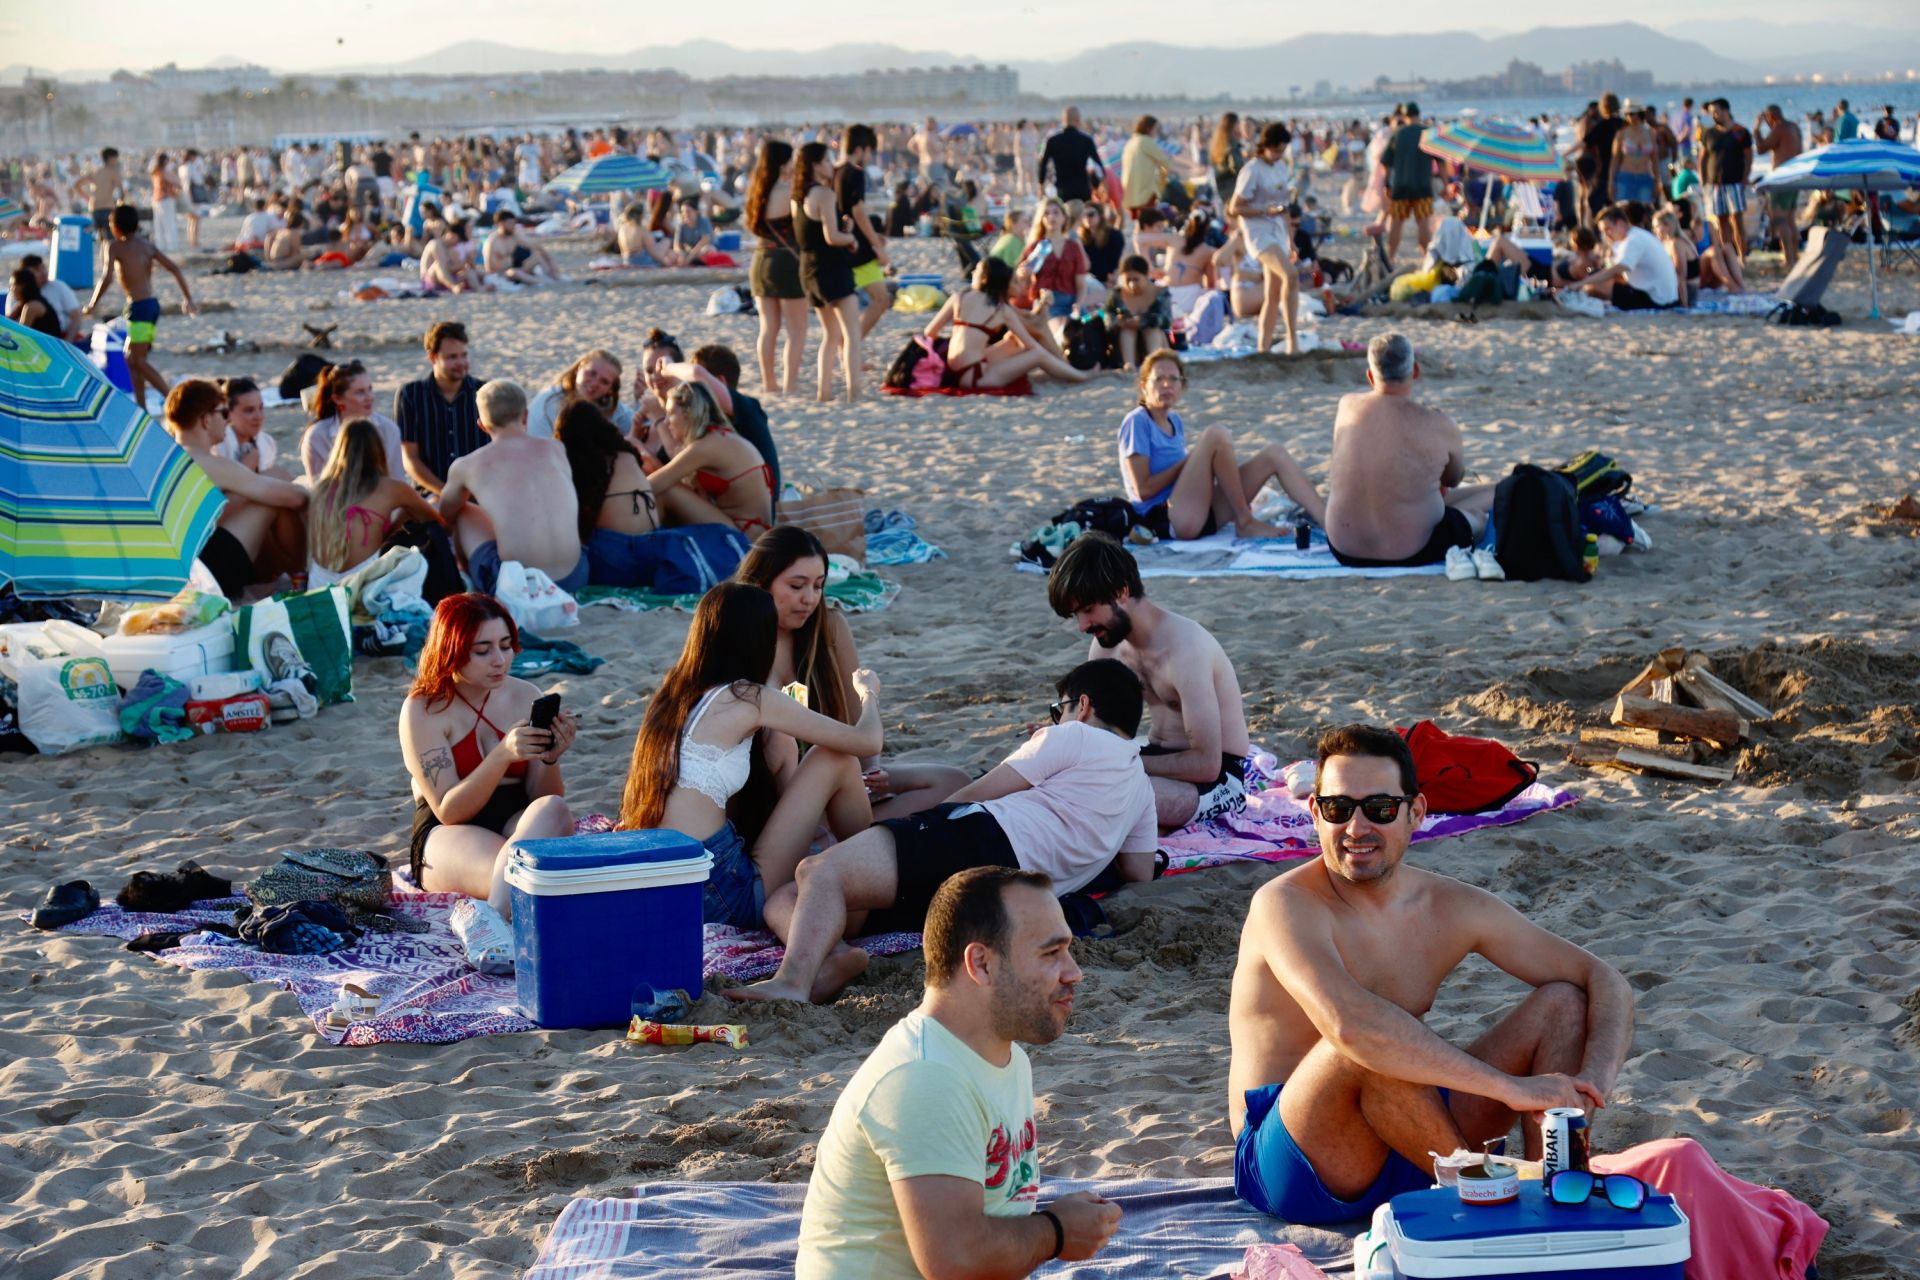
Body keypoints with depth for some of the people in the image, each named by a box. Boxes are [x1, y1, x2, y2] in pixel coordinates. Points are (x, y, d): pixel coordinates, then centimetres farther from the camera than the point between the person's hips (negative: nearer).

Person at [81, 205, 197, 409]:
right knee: (132, 358, 16)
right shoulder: (147, 246, 13)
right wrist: (188, 298, 13)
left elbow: (108, 277, -17)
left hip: (139, 307, -8)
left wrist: (92, 305, -7)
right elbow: (174, 269, 8)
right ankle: (140, 406, 16)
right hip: (153, 305, 8)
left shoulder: (116, 247, -5)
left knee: (139, 361, -6)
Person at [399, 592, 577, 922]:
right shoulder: (423, 710, -5)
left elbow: (543, 797, 6)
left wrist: (550, 759, -18)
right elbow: (448, 811, -13)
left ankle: (498, 915, -49)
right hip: (449, 836, -4)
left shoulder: (526, 697, 6)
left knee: (553, 809, -35)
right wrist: (503, 755, -27)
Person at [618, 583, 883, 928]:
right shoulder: (747, 698, -9)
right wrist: (868, 692, 21)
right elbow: (867, 741, -2)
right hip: (719, 896, -8)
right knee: (837, 760, 5)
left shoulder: (672, 695, 12)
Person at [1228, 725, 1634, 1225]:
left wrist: (1591, 1087, -19)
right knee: (1372, 1043, -35)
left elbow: (1605, 981, 3)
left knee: (1563, 1002, -2)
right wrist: (1510, 1087, -37)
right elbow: (1348, 1025, -37)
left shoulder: (1453, 908, 1)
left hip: (1408, 1158, 6)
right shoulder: (1287, 906, -18)